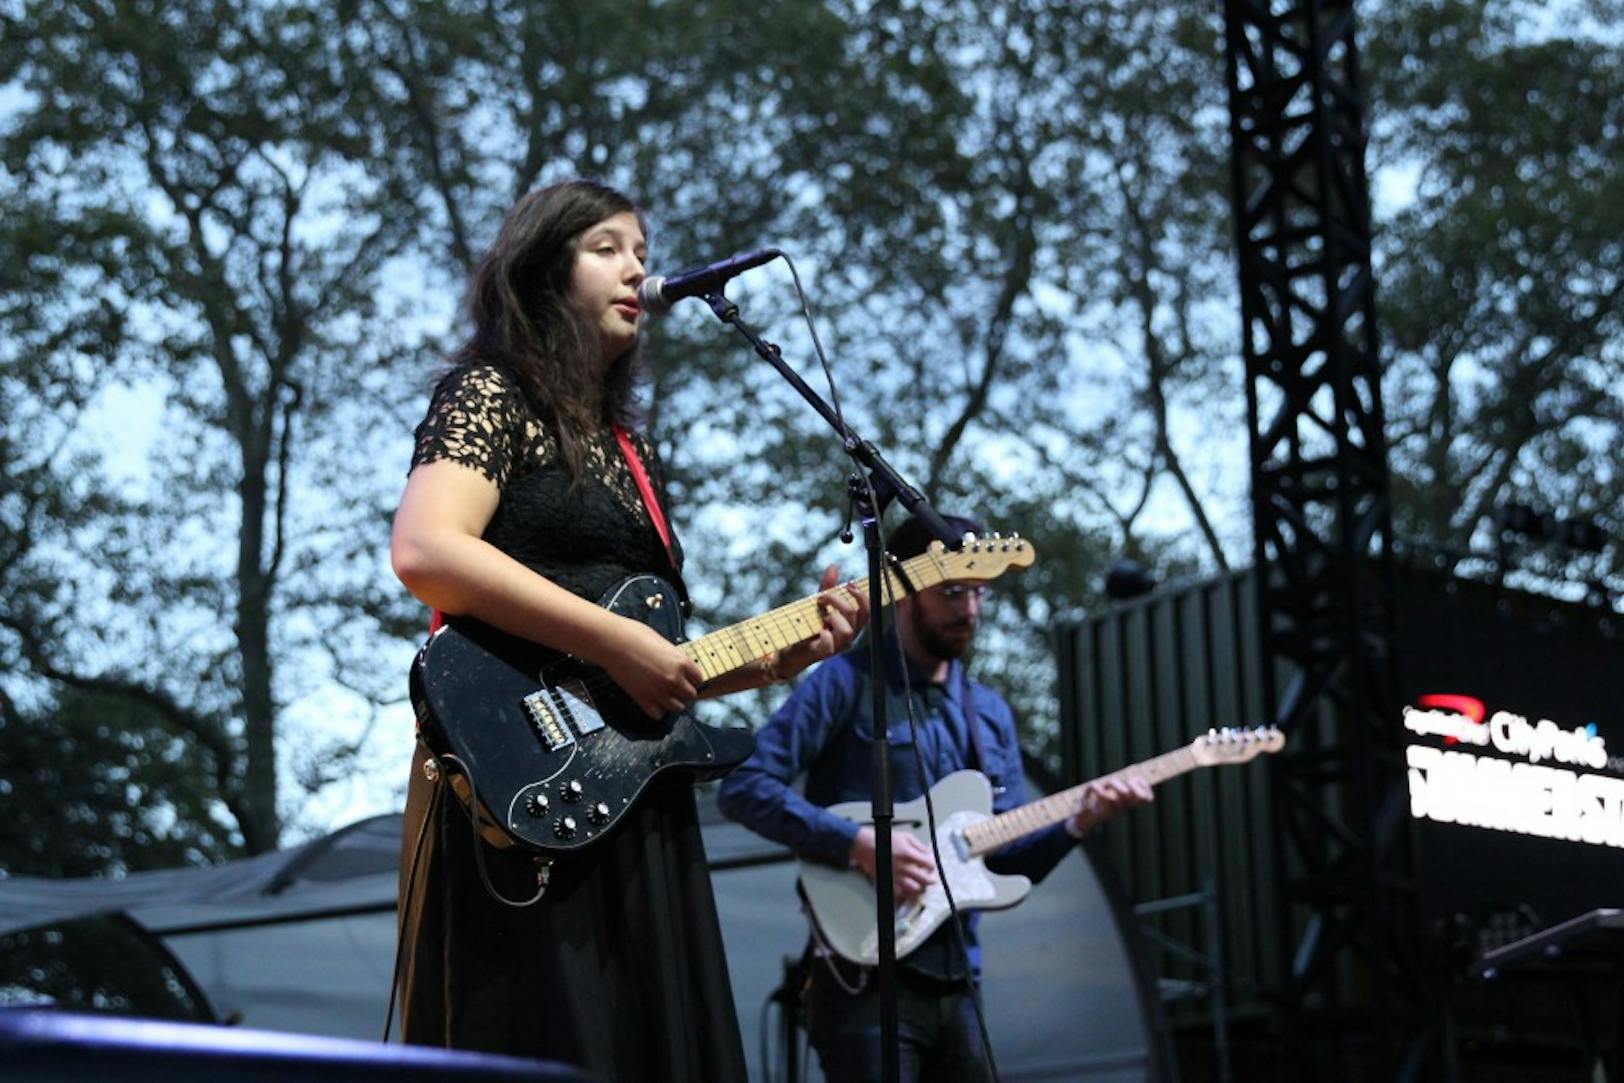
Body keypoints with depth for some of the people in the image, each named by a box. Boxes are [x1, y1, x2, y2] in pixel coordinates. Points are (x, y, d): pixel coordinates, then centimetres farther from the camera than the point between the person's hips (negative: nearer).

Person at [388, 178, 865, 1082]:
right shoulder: (491, 395, 0)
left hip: (639, 810, 8)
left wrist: (778, 656, 7)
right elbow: (424, 551, -20)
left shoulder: (630, 452, 23)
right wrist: (619, 644, -19)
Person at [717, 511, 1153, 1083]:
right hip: (865, 977, -7)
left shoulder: (989, 712, 17)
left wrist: (1076, 822, -4)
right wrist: (858, 842, -20)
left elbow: (1010, 856, 15)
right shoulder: (847, 682, -4)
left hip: (955, 984, 7)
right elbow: (744, 787, -13)